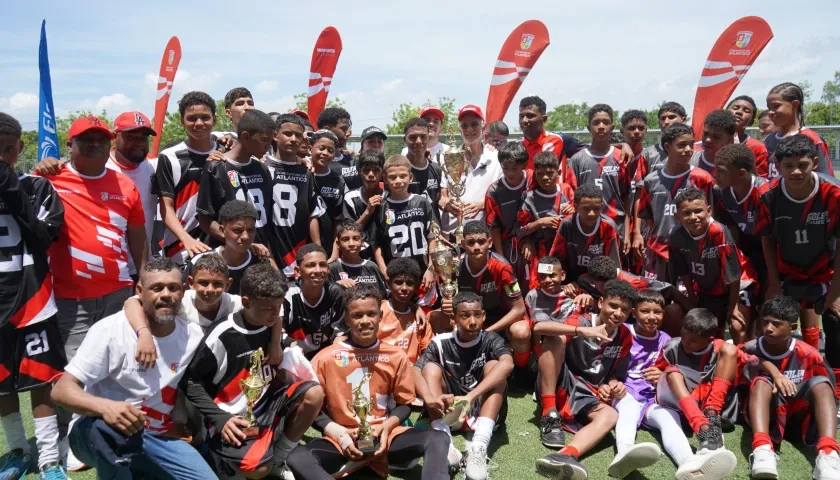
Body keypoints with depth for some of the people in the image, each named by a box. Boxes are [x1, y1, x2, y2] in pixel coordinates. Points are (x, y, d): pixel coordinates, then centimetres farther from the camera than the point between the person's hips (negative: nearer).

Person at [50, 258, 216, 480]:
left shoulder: (194, 335, -4)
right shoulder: (111, 329, -17)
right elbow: (61, 390, -21)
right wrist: (105, 407, -39)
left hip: (158, 437, 5)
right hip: (99, 434, -5)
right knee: (109, 427, -39)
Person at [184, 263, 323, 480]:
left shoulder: (272, 326, -1)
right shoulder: (222, 336, -18)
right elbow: (190, 380, -11)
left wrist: (284, 372, -4)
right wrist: (220, 418, -17)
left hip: (266, 401, 6)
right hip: (235, 418, -6)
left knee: (314, 393, -19)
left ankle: (279, 457, 0)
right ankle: (228, 461, 8)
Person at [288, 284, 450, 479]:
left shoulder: (396, 357, 3)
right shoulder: (325, 358, -1)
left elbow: (404, 403, 10)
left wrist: (387, 426, -9)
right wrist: (337, 432, -13)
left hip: (385, 436, 2)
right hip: (341, 440, -1)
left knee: (437, 439, -25)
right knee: (297, 458, -33)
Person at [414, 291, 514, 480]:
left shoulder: (490, 339, -8)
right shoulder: (441, 343, -6)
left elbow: (507, 364, -30)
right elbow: (415, 371, -20)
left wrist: (470, 397, -43)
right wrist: (429, 398, -43)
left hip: (484, 410, -1)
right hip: (449, 411, 1)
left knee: (493, 365, -24)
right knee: (430, 367, -18)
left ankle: (479, 447, -40)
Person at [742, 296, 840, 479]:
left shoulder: (808, 354, -2)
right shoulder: (750, 350, -3)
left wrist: (797, 389, -12)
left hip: (799, 413, 1)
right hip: (768, 414, -1)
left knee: (820, 383, -23)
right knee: (761, 381, -28)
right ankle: (762, 450, -53)